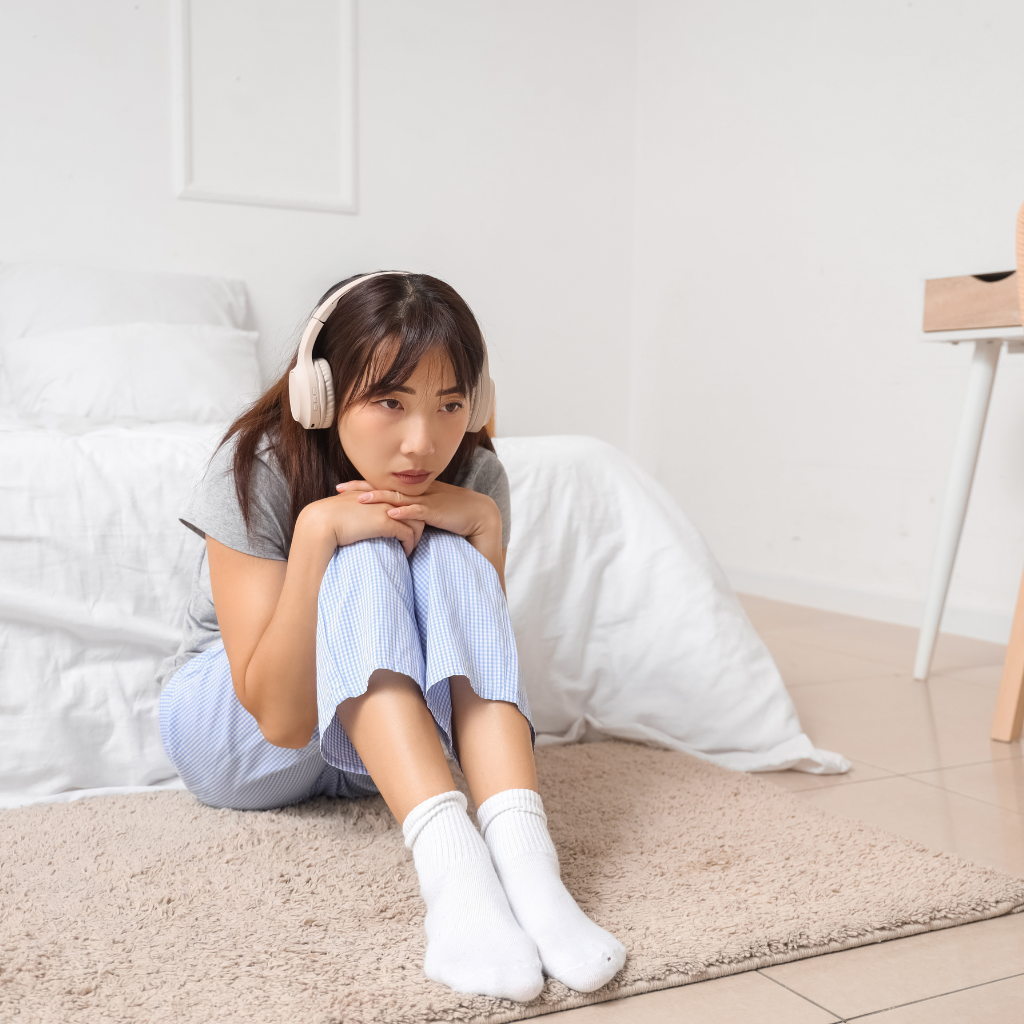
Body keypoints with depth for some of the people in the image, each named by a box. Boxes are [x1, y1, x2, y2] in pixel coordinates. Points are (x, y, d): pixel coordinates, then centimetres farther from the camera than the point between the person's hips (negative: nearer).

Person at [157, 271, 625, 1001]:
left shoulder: (474, 475, -15)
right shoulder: (258, 468, -25)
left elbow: (482, 644, -16)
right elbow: (281, 717, -30)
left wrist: (481, 525, -29)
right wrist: (319, 528, -40)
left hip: (369, 750, 3)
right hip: (235, 738, -3)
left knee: (445, 559, -28)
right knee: (363, 559, -32)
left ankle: (521, 853, -43)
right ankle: (449, 858, -49)